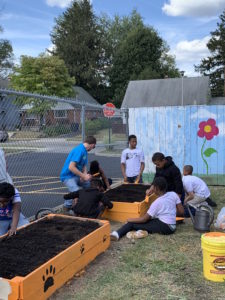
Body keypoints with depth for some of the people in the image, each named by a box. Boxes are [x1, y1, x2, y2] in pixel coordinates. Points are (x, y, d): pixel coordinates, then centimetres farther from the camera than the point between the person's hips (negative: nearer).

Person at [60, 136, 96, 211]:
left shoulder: (84, 151, 10)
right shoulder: (79, 150, -20)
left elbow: (84, 166, 15)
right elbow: (71, 167, -27)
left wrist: (85, 175, -6)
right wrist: (83, 176, -22)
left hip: (77, 175, 10)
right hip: (68, 176, -9)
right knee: (76, 192, -27)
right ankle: (67, 206, -6)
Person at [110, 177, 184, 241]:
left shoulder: (157, 202, -12)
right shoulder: (174, 194, 1)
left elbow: (144, 219, -8)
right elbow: (181, 212, 7)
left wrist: (130, 219, 6)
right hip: (172, 227, 8)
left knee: (132, 223, -9)